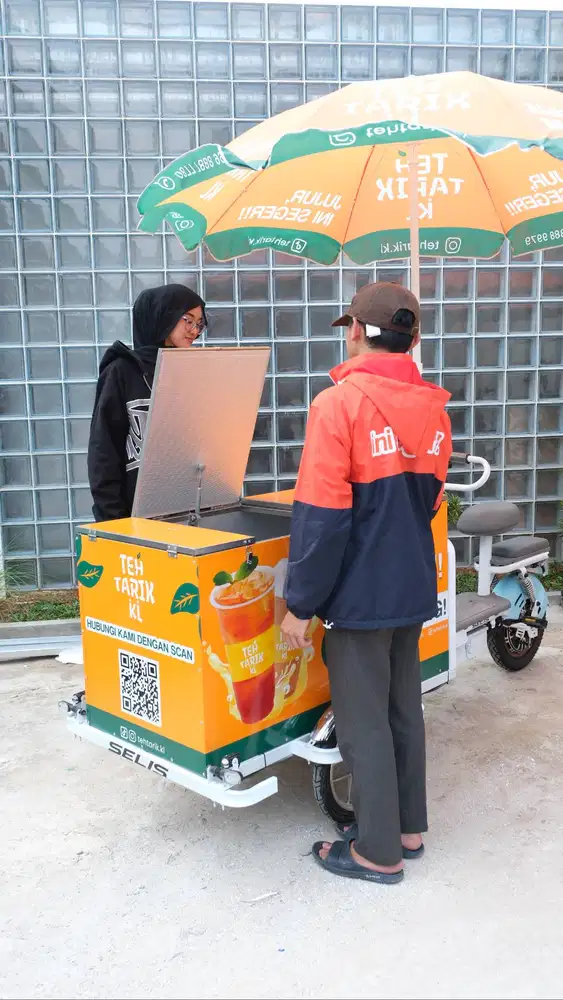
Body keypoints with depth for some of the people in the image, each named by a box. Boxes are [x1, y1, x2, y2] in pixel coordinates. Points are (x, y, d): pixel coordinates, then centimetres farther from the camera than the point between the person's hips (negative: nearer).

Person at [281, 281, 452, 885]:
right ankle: (408, 827, 34)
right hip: (414, 588, 7)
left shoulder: (340, 404, -17)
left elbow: (320, 518, -19)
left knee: (363, 723, 7)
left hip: (359, 593, -7)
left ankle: (379, 852, 21)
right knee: (404, 709, 19)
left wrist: (300, 604, -11)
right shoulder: (433, 408, 4)